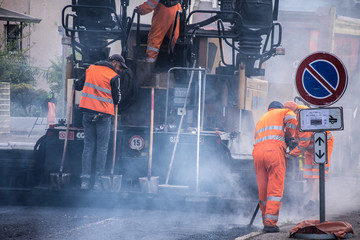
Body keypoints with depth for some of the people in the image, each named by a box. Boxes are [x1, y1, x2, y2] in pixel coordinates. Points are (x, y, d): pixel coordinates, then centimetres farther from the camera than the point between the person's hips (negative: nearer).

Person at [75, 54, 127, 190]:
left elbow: (78, 86, 17)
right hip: (104, 114, -4)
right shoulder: (113, 76, -6)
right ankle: (98, 181, -1)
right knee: (102, 148, 2)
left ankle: (85, 180, 3)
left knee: (88, 146, 8)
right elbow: (117, 98, -3)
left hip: (87, 112, 4)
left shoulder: (91, 69, 10)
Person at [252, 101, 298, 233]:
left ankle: (266, 221, 14)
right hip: (274, 149, -5)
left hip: (257, 151, 5)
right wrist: (289, 136, 14)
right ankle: (270, 223, -15)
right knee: (275, 188, -6)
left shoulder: (261, 120, 37)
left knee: (263, 190, 11)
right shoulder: (283, 112, 21)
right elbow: (291, 119, -1)